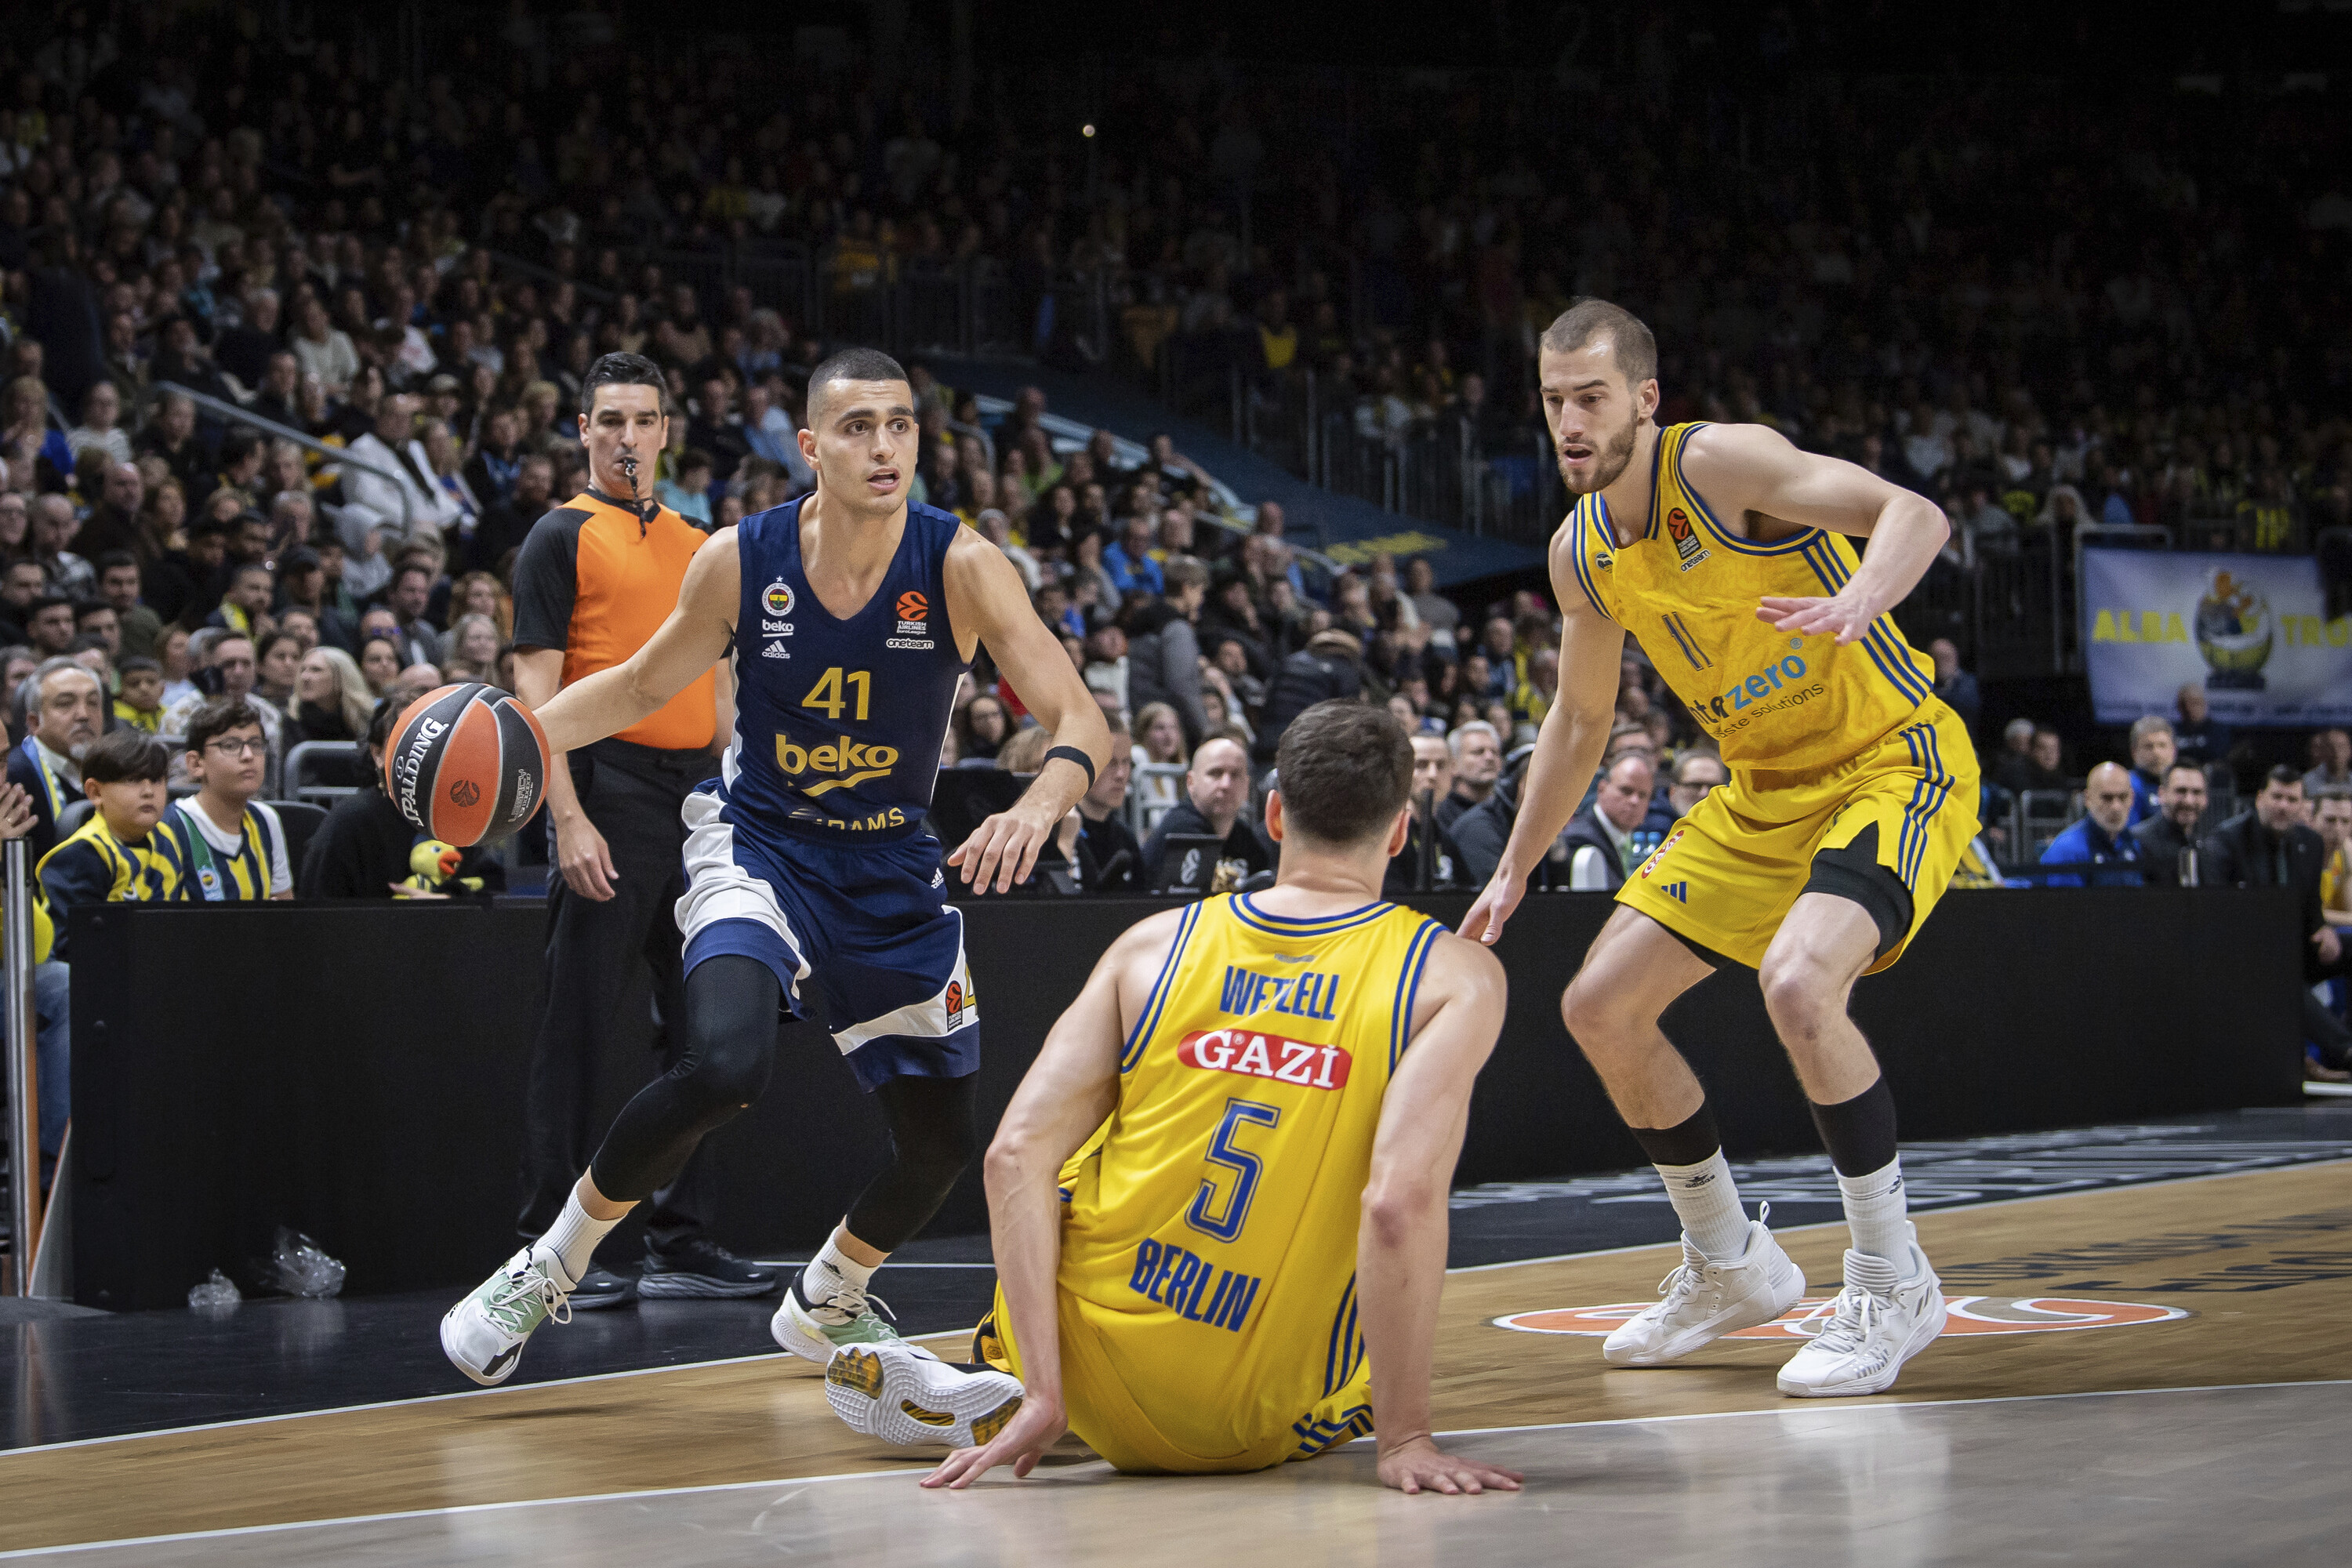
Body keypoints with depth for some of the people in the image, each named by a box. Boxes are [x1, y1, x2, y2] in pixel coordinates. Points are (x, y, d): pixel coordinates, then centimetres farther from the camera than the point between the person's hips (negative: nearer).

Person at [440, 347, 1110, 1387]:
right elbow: (641, 688, 4)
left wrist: (1040, 805, -45)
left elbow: (1082, 724, -22)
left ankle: (822, 1303, 38)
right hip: (757, 843, -2)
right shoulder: (740, 559, -13)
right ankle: (549, 1267, -7)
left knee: (943, 1142, 6)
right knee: (723, 1065, -30)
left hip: (894, 870, 2)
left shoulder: (961, 567, -17)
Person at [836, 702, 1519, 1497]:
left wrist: (1046, 1397, -8)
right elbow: (1402, 1205, -20)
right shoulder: (1456, 975, -5)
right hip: (1255, 1432, -3)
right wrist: (1403, 1438, -15)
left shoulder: (1156, 944, 4)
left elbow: (1017, 1154, -7)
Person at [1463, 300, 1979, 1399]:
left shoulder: (1719, 462, -20)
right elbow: (1580, 719, 17)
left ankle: (1892, 1285, -14)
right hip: (1765, 790, 8)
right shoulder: (1580, 554, 3)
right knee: (1600, 1007, 6)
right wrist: (1513, 872, 17)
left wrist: (1857, 603, -51)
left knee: (1798, 980, -32)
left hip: (1897, 761, -8)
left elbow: (1914, 514, -31)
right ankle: (1730, 1268, 23)